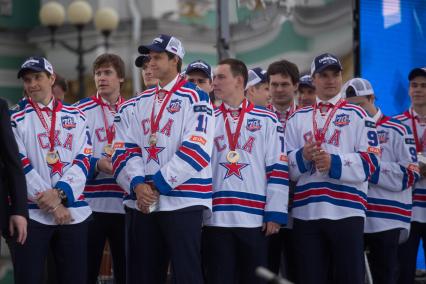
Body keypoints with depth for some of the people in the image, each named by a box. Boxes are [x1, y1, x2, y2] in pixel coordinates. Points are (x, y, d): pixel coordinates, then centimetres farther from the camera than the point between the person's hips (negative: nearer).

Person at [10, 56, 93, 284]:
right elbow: (20, 166, -4)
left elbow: (84, 159, 3)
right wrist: (52, 204, -12)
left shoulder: (76, 117, 12)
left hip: (74, 212, 2)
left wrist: (61, 192, -14)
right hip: (32, 213, -2)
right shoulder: (16, 120, 4)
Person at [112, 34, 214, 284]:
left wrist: (158, 184, -15)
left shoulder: (195, 99, -2)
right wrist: (137, 184, -11)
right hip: (142, 203, 6)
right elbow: (125, 150, 7)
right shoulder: (137, 104, 16)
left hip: (183, 202, -6)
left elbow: (194, 150, -13)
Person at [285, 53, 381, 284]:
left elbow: (370, 161, -2)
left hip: (346, 210, -3)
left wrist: (334, 163, -15)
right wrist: (302, 157, -8)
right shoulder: (297, 118, 18)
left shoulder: (357, 115, 9)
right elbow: (286, 165, 13)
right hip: (306, 211, 3)